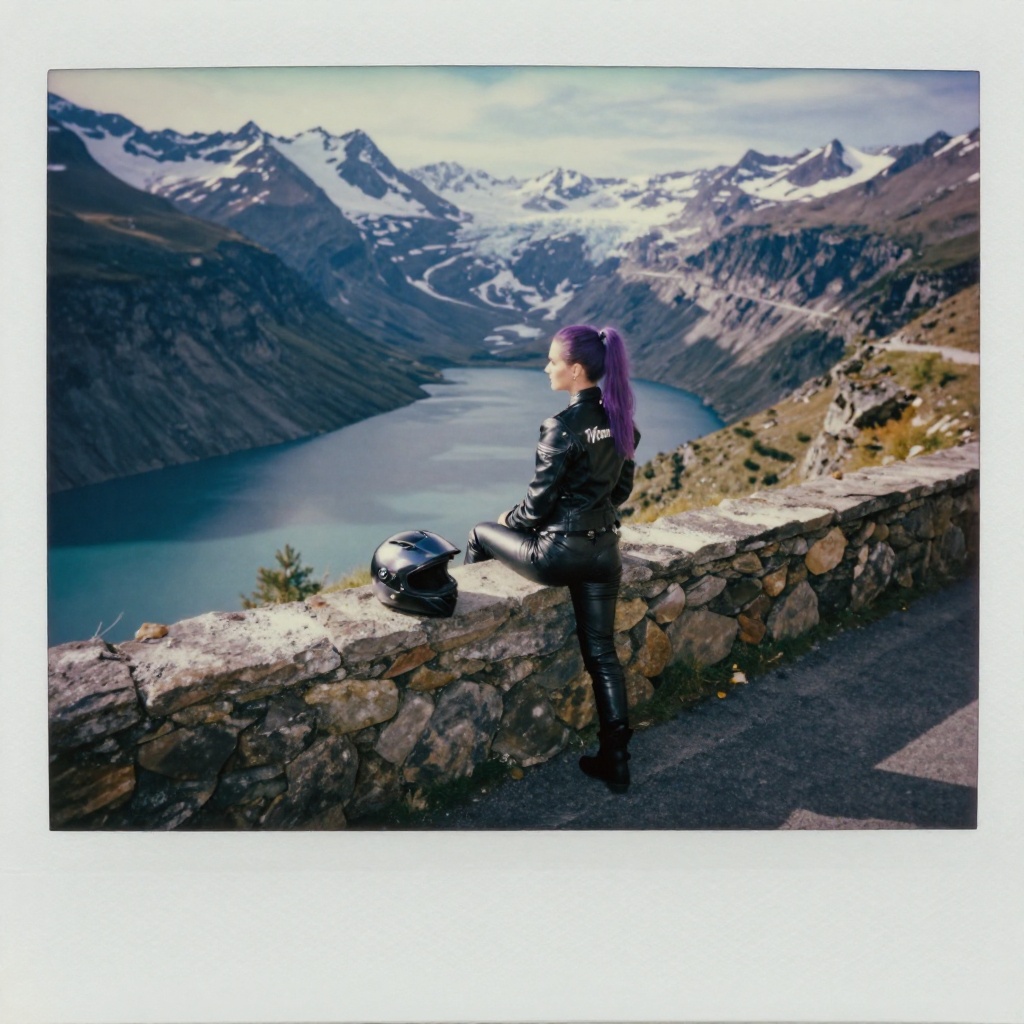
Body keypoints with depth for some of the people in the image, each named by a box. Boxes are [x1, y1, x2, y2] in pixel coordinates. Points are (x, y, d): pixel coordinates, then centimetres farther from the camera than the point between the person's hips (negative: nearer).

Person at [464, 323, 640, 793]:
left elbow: (540, 500, -14)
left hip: (559, 554, -7)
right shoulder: (620, 419, 4)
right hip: (604, 549, 7)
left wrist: (511, 519, 6)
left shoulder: (563, 427, -19)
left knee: (480, 535, 21)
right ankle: (615, 761, 16)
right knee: (601, 652, 13)